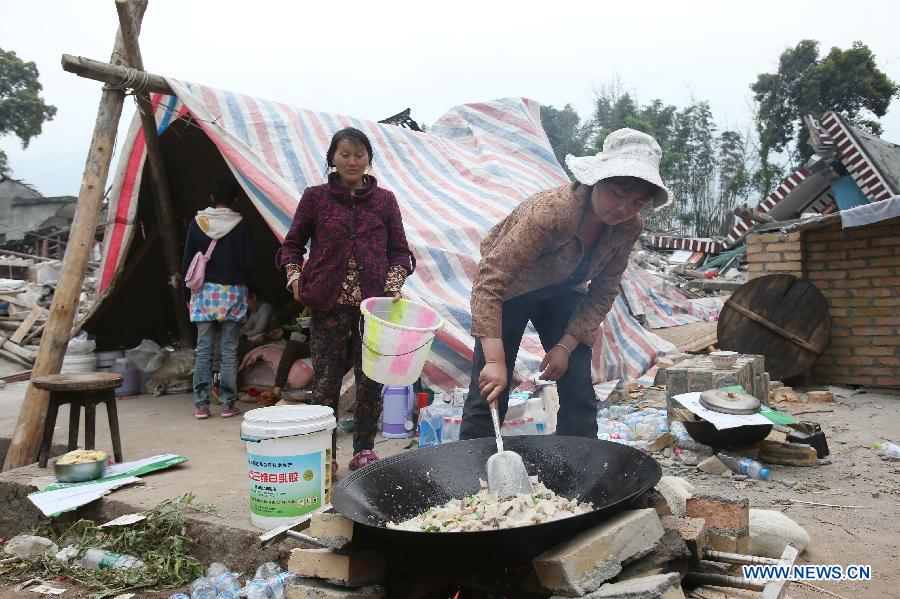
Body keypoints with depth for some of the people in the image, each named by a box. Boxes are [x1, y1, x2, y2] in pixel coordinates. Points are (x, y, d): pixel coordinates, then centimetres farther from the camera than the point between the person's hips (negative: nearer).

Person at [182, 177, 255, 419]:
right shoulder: (240, 225, -5)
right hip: (232, 291, -2)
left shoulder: (197, 222, 1)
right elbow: (248, 262, -3)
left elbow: (187, 261, 3)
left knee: (204, 350, 6)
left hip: (204, 291, 2)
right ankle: (227, 404, 5)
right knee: (229, 350, 3)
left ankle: (201, 404, 7)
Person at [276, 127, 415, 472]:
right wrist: (295, 278, -3)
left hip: (374, 303, 1)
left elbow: (399, 251, 10)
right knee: (325, 382, 2)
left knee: (371, 380, 5)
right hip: (328, 304, -1)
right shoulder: (315, 197, 6)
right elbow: (292, 245, 12)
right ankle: (324, 454, 14)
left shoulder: (384, 200, 8)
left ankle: (364, 451, 20)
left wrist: (394, 281, -7)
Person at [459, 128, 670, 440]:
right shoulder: (551, 212, -37)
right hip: (510, 290, -5)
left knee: (580, 396, -2)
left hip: (562, 294, 5)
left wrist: (567, 345, -16)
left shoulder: (629, 227, -17)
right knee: (489, 394, -8)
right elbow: (489, 282, -41)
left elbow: (603, 293, -6)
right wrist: (495, 361, -46)